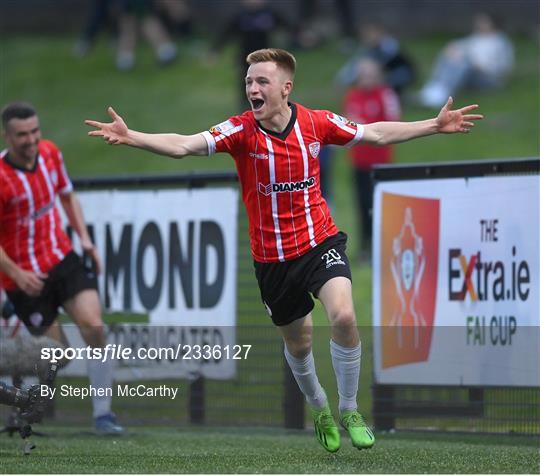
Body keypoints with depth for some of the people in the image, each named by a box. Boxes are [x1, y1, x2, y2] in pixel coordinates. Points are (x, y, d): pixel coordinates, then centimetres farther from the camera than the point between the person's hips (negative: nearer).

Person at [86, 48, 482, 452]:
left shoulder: (316, 123, -7)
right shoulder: (241, 131, -13)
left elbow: (377, 134, 6)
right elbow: (183, 145, -25)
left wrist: (435, 126, 5)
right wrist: (129, 137, -40)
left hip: (320, 241, 0)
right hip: (272, 257, 0)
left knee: (343, 316, -24)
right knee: (297, 342, 13)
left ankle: (349, 411, -4)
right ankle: (320, 410, 43)